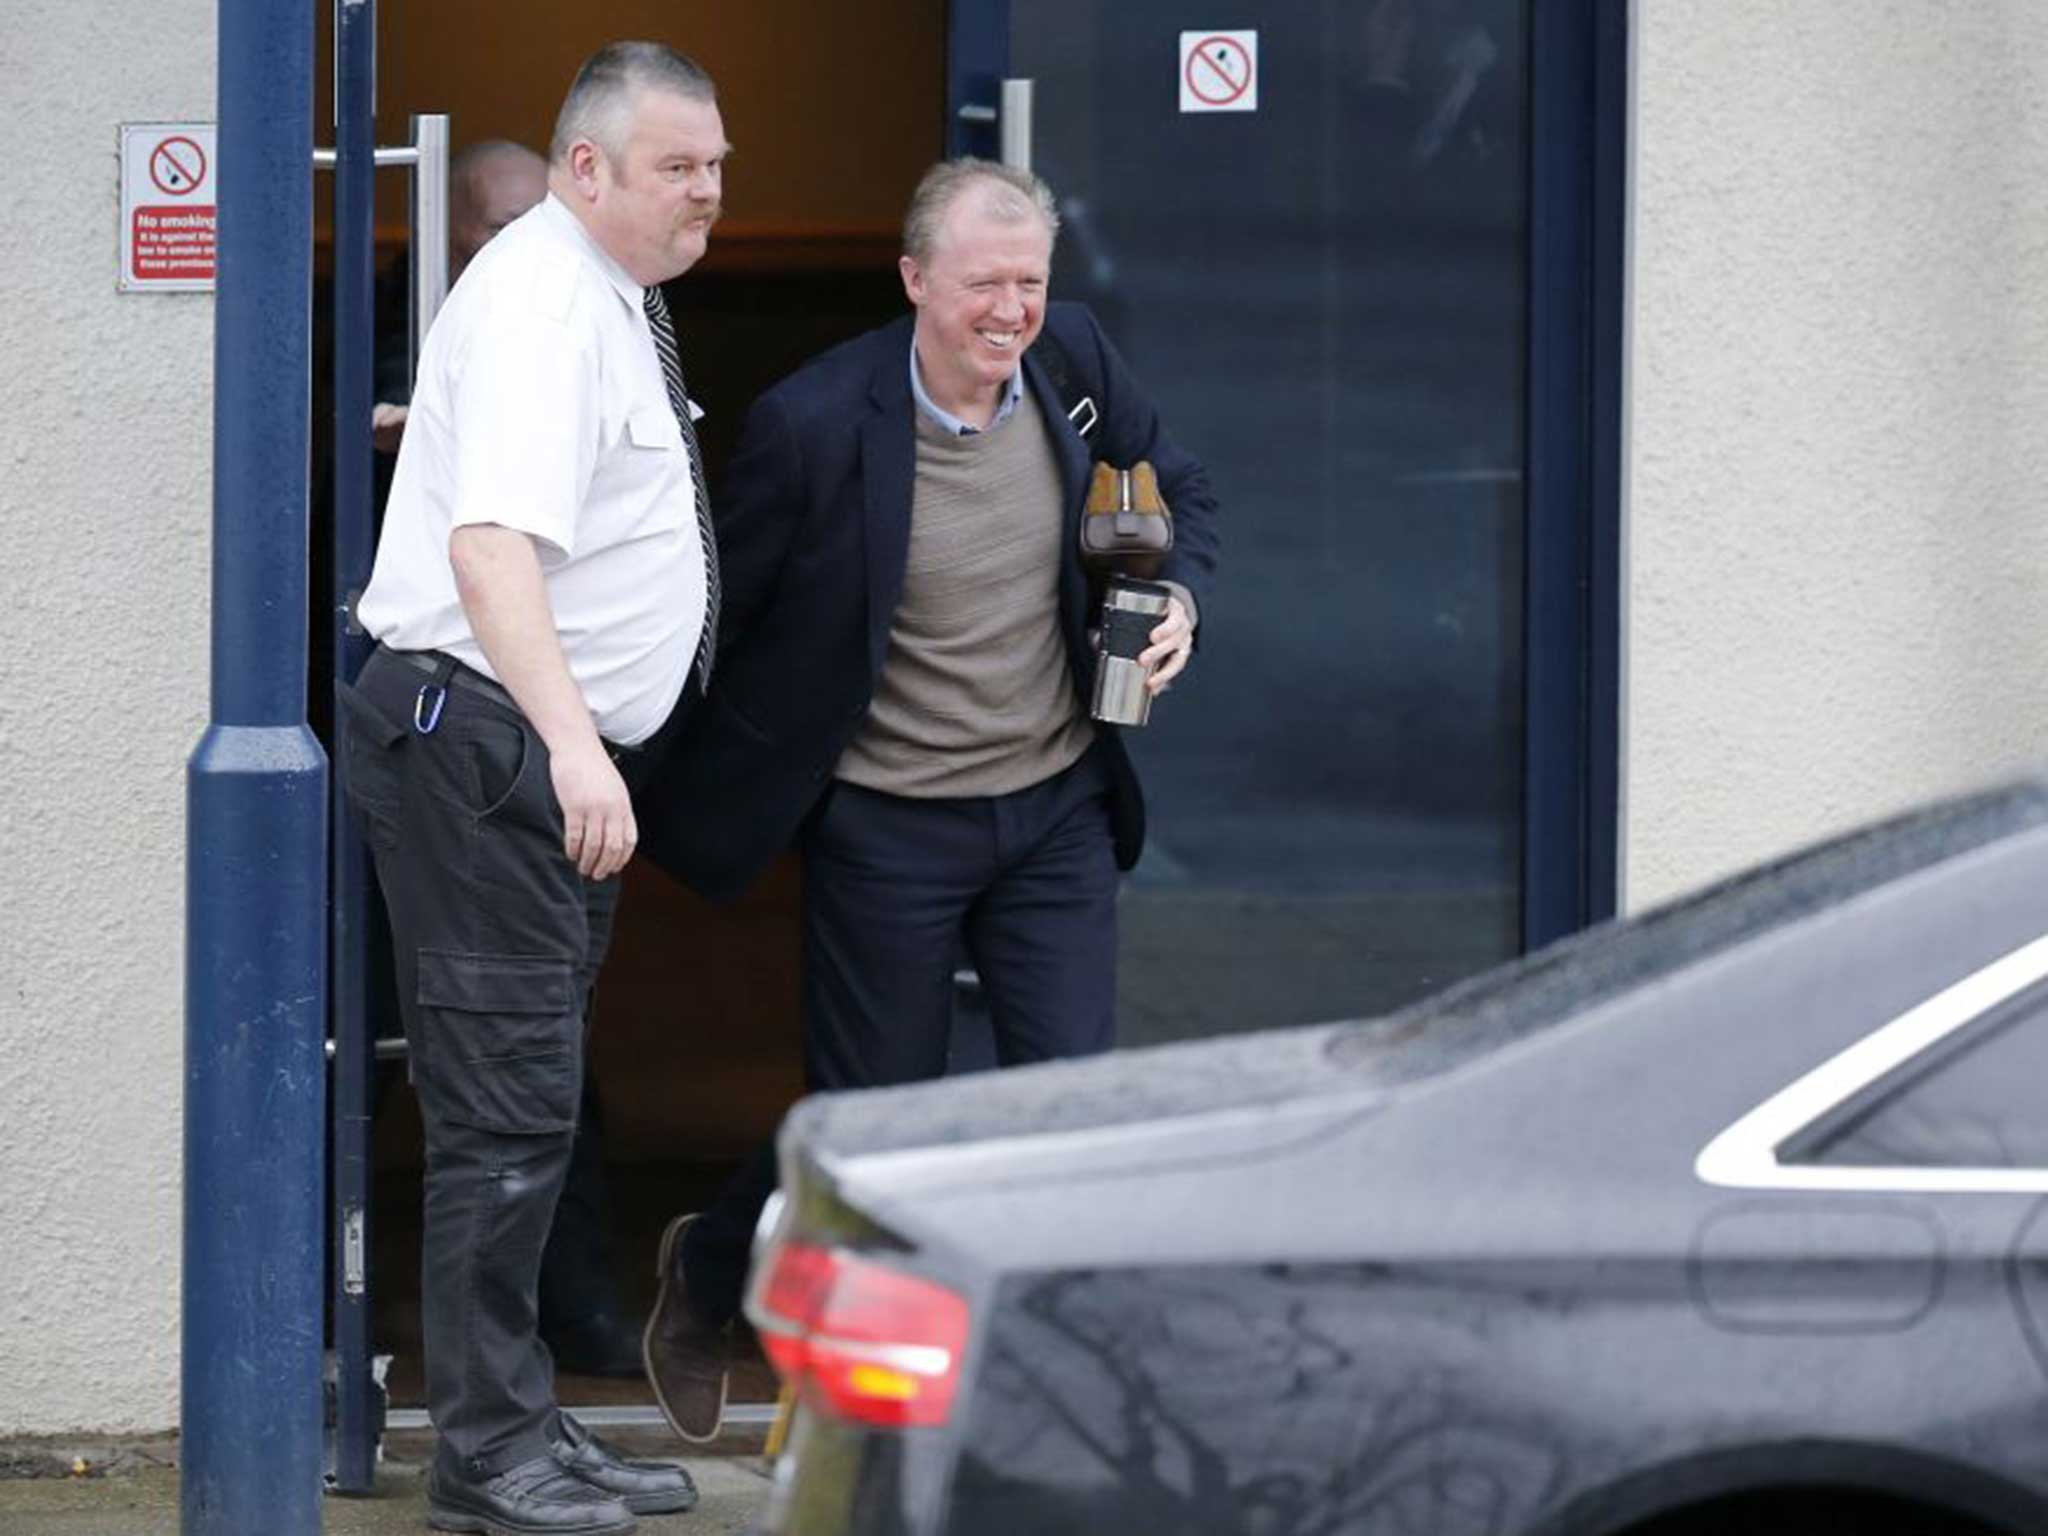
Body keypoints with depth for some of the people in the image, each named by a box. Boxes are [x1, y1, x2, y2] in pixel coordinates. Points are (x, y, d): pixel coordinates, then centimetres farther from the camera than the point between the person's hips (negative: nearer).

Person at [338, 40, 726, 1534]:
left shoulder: (619, 298, 15)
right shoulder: (541, 306, -17)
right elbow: (491, 545, -30)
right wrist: (571, 743, -40)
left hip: (566, 750, 10)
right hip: (483, 739, -10)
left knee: (531, 1104, 13)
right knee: (507, 1106, -9)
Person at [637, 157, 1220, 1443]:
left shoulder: (1074, 363, -4)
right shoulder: (816, 424, -18)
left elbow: (1181, 491, 15)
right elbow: (716, 613, -7)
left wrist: (1177, 597, -5)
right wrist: (665, 800, -2)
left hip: (1056, 808, 4)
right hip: (888, 830, -4)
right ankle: (706, 1273, 36)